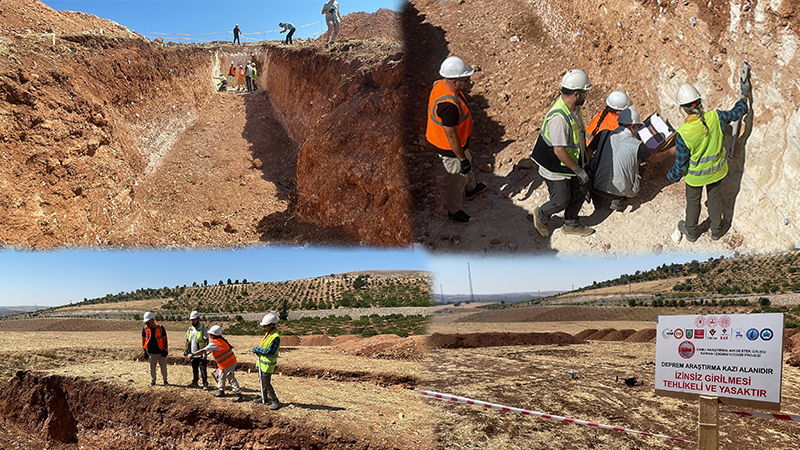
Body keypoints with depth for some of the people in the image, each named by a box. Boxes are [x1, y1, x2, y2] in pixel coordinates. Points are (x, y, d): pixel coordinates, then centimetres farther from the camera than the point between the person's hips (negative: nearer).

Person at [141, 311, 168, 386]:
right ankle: (153, 381, 22)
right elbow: (143, 340, 8)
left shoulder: (160, 328, -8)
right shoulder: (145, 329, -2)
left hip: (161, 352, -2)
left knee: (163, 367, 4)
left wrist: (165, 349, -5)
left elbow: (165, 339, 0)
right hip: (151, 353, 2)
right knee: (152, 368, 6)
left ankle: (164, 380, 21)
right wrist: (145, 351, 6)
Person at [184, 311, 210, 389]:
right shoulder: (190, 329, 9)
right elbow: (187, 340, 19)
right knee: (194, 369, 15)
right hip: (193, 353, 6)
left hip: (201, 354, -6)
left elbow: (206, 341, -12)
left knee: (203, 370, -4)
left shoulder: (203, 329, -9)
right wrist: (186, 350, 13)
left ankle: (205, 384, 1)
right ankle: (195, 382, 26)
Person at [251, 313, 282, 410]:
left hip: (268, 364, -9)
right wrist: (257, 350, -3)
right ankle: (264, 398, 36)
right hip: (262, 361, 9)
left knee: (266, 383, -6)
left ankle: (275, 402, 3)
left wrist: (257, 349, -15)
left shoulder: (276, 337, -23)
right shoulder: (267, 334, 6)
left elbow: (269, 351, -25)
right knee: (262, 380, 20)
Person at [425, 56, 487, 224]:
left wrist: (463, 89, 1)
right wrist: (462, 158, -22)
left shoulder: (441, 84, -12)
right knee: (458, 177, 15)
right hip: (449, 148, -9)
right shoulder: (449, 105, -41)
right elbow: (451, 136, -31)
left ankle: (471, 188, 64)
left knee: (467, 162, 34)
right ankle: (454, 212, 39)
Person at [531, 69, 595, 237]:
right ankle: (541, 216, 37)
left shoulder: (574, 107, -4)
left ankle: (571, 224, 40)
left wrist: (584, 156, 20)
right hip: (556, 170, -9)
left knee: (580, 190, 19)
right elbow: (559, 151, -31)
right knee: (561, 201, 6)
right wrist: (578, 170, -21)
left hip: (572, 163, 9)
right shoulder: (558, 117, -35)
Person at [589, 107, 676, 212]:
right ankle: (618, 200, 13)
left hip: (596, 186, 2)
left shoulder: (604, 134, -6)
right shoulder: (637, 146, -9)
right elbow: (654, 159, 10)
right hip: (619, 191, -2)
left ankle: (599, 198, 20)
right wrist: (671, 151, 28)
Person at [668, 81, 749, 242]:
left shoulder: (683, 133, -33)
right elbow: (736, 113, -2)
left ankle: (691, 231, 46)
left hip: (695, 175, -3)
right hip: (716, 171, 3)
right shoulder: (715, 118, -25)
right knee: (715, 199, 26)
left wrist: (672, 176, -1)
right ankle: (717, 230, 48)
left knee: (693, 201, 23)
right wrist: (744, 95, 17)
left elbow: (681, 163, -22)